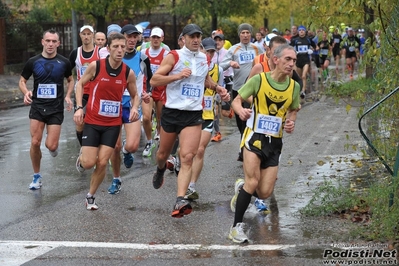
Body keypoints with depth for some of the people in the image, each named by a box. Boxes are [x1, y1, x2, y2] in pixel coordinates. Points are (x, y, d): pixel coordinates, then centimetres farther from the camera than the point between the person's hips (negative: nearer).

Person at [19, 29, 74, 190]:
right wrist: (26, 92, -14)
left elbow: (70, 80, 14)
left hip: (56, 109, -1)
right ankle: (37, 176, 13)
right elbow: (22, 81, 7)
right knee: (35, 143, -5)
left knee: (51, 146, -8)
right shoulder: (33, 62, -2)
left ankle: (54, 145, 31)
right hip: (37, 107, 1)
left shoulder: (64, 62, -2)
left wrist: (68, 96, -3)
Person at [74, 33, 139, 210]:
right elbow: (80, 84, 2)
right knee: (89, 162, -6)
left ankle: (91, 196, 18)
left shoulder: (128, 73, -7)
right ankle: (81, 158, 32)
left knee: (102, 163, -3)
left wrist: (134, 108, -12)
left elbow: (134, 95, 10)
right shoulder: (96, 66, -13)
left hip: (113, 124, 2)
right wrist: (79, 107, -9)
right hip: (92, 121, -2)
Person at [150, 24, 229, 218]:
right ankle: (160, 171, 52)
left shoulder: (205, 59, 10)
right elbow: (154, 80, -11)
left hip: (194, 115, 2)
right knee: (163, 153, 15)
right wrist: (178, 75, -20)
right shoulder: (174, 57, -5)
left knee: (187, 157, -14)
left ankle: (180, 201, -22)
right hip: (171, 112, -1)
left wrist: (217, 88, 14)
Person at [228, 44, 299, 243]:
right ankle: (237, 226, -4)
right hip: (255, 137, -4)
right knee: (253, 182, -19)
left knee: (264, 193, -1)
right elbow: (236, 101, -4)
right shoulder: (258, 80, -9)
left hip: (275, 143, 4)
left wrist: (291, 122, -5)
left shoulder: (294, 87, 1)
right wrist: (241, 111, -27)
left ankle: (242, 188, 33)